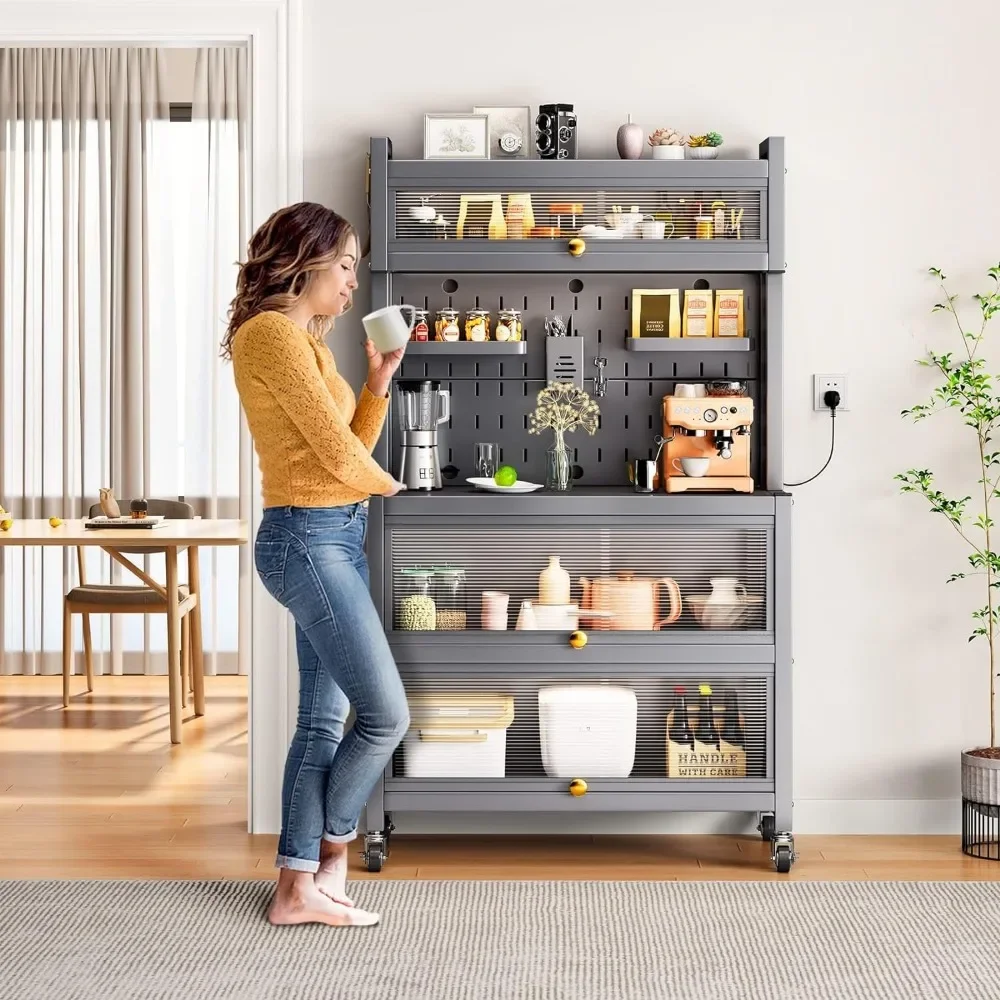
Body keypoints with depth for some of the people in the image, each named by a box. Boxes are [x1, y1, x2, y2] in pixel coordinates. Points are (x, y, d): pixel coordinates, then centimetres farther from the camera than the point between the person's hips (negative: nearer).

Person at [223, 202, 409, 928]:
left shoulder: (305, 341, 17)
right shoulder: (271, 333, -12)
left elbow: (348, 447, 18)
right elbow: (336, 452, -14)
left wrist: (379, 383, 9)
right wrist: (389, 486, 3)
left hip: (332, 540, 10)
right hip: (309, 539, -10)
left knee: (324, 718, 8)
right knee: (386, 713, -6)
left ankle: (297, 887, 12)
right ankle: (331, 854, 12)